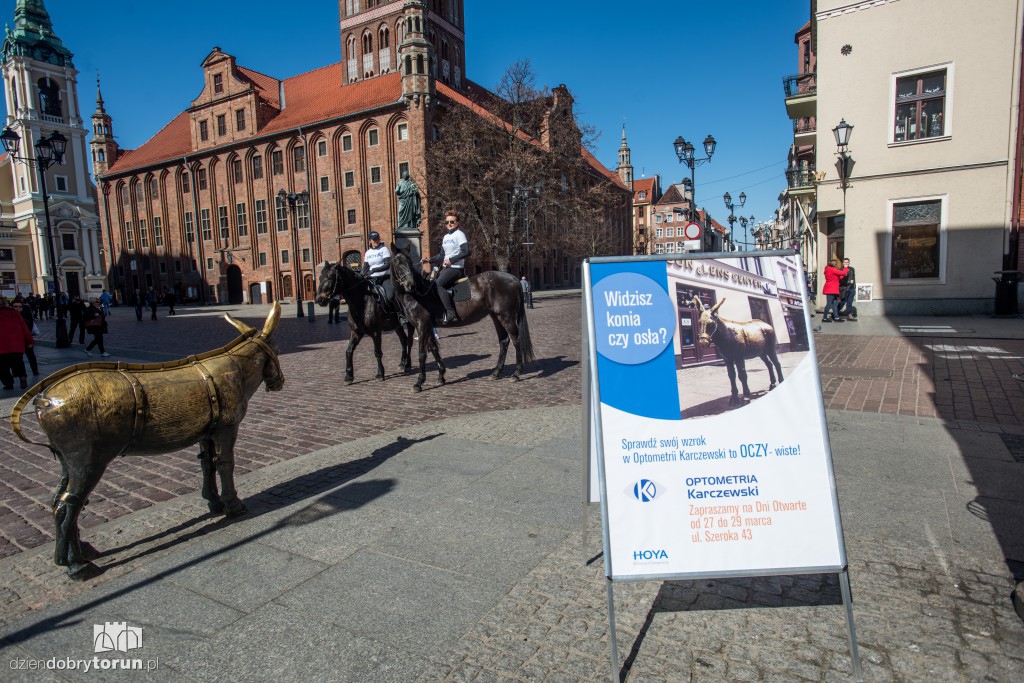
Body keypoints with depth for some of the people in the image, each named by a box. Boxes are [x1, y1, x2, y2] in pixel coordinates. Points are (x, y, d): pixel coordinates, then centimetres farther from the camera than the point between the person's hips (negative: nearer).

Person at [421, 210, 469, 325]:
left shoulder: (459, 234, -6)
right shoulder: (446, 237, 19)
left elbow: (466, 251, -19)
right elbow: (442, 255, 23)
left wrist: (451, 260, -23)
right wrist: (430, 260, 8)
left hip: (457, 268, -9)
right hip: (446, 268, 9)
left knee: (438, 284, -28)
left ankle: (450, 314, -30)